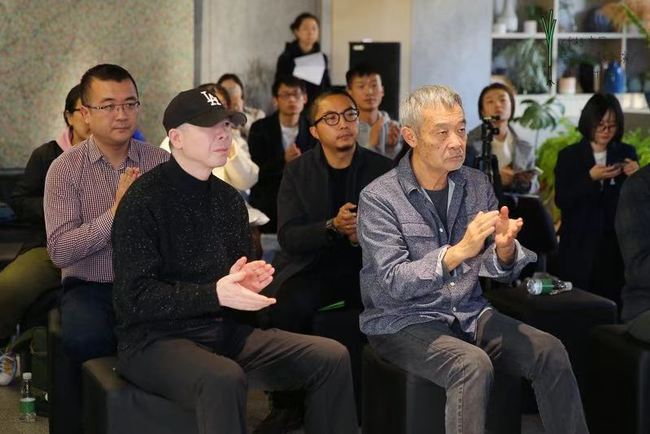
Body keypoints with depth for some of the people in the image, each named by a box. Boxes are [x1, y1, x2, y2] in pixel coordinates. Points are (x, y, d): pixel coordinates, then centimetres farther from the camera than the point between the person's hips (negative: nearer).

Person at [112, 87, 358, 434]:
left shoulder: (229, 198, 12)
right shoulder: (144, 200, -11)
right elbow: (136, 297, -17)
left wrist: (242, 283, -3)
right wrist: (215, 294, -26)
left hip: (223, 329, 7)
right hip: (155, 338, -7)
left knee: (332, 358, -6)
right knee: (224, 379, -38)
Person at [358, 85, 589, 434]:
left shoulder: (477, 185, 5)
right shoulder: (378, 198, -11)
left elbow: (498, 272, 6)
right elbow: (391, 284, -20)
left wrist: (504, 251, -19)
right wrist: (457, 252, -32)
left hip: (468, 314, 5)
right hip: (402, 323, -5)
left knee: (550, 352, -16)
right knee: (474, 365, -32)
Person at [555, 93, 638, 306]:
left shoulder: (626, 153, 8)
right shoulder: (569, 156, 3)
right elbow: (562, 200, -5)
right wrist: (590, 177, -17)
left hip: (617, 247, 1)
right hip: (580, 248, -1)